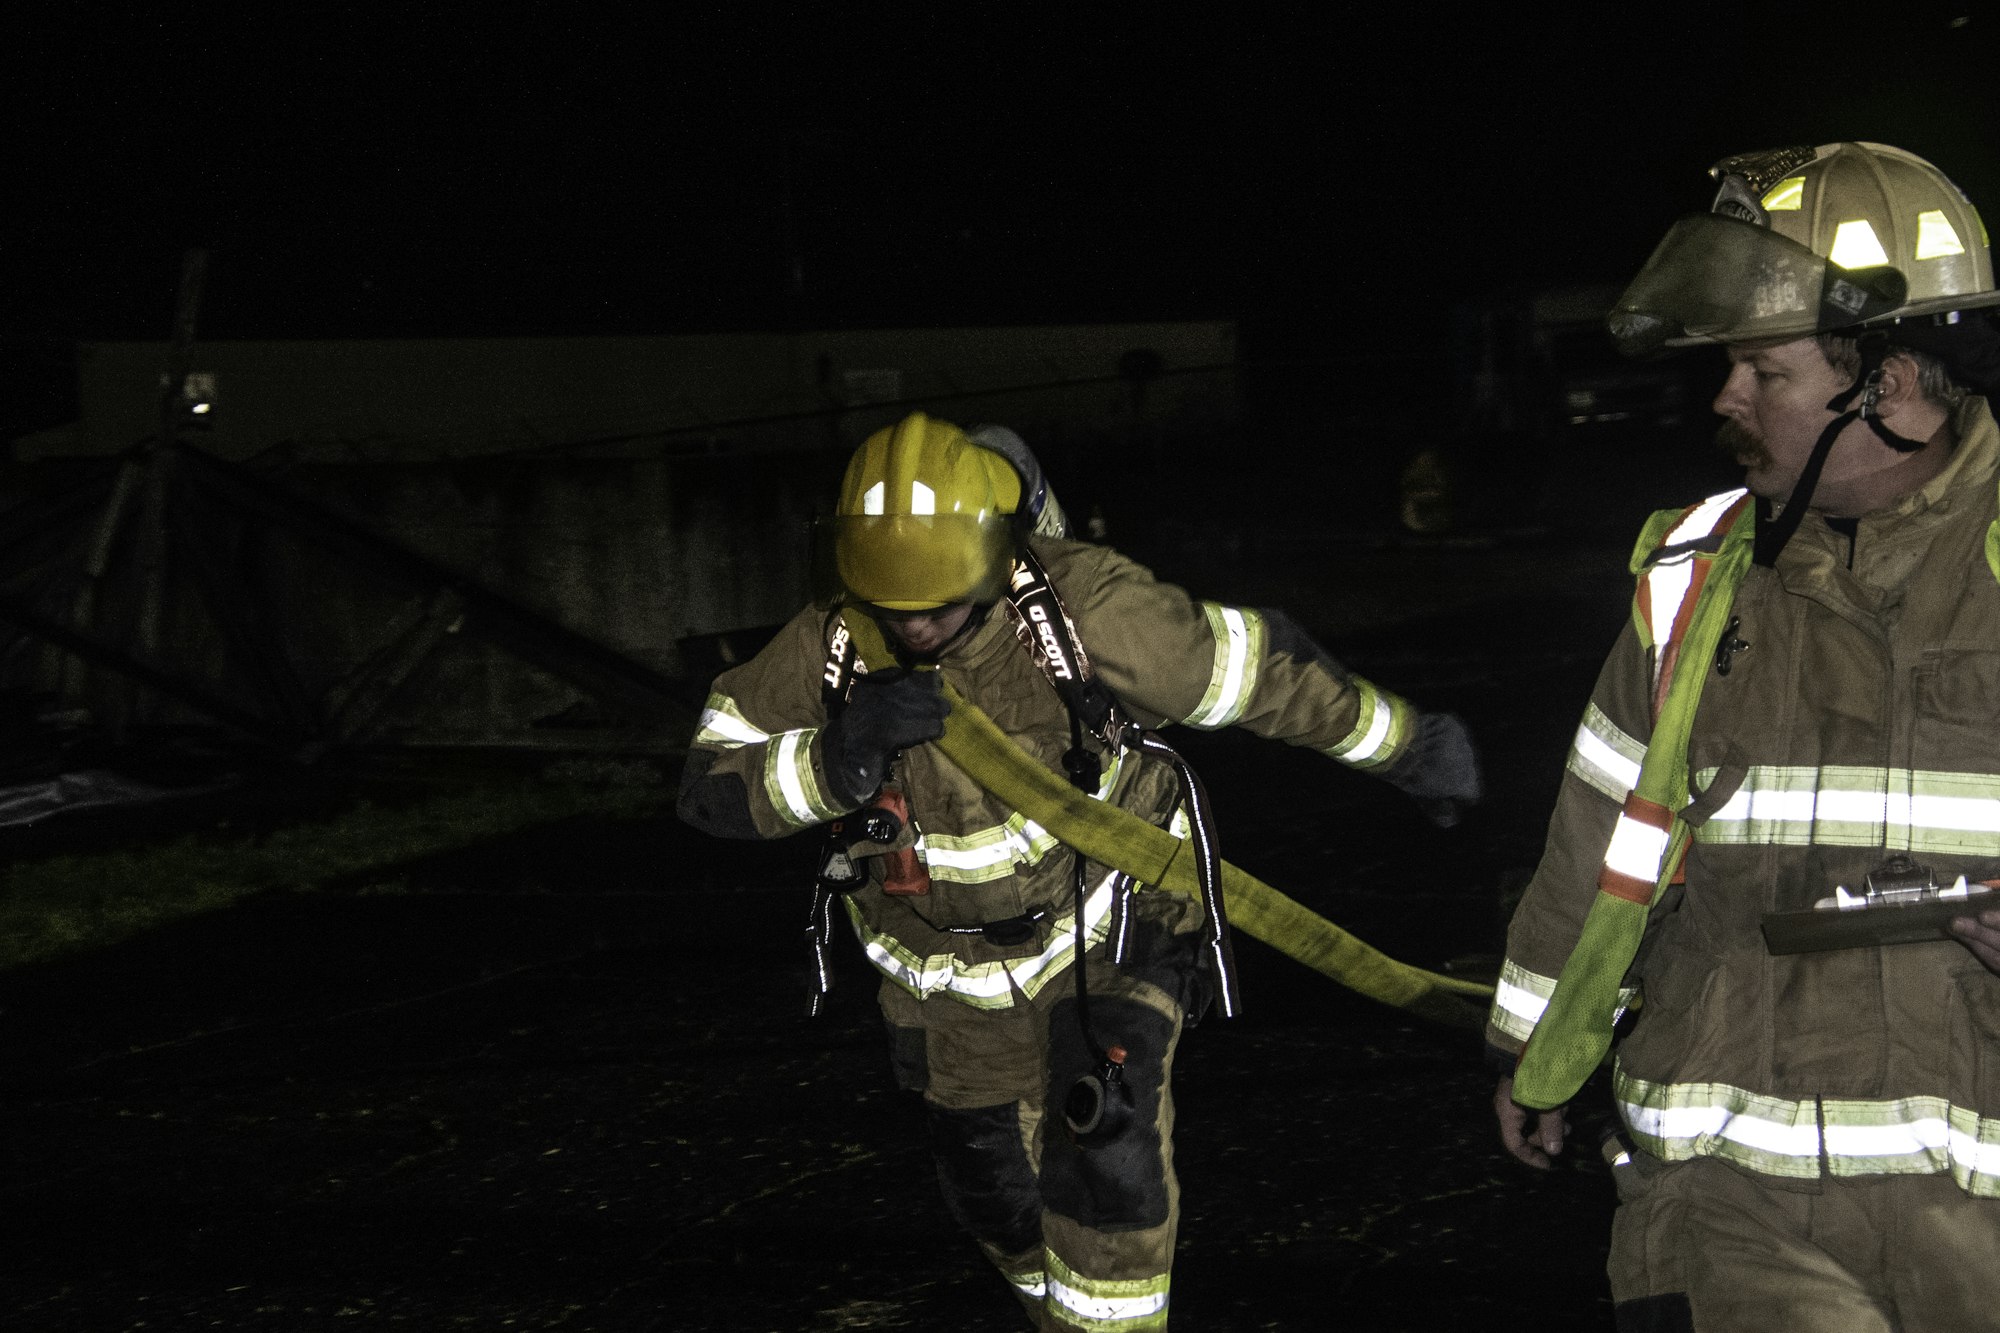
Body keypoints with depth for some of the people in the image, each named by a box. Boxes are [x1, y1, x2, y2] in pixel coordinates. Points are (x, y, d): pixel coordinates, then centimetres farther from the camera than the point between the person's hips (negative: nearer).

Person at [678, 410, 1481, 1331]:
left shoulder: (1079, 607, -28)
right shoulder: (829, 649, -21)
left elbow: (1255, 668, -16)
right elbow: (711, 786, -19)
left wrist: (1404, 742, -4)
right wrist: (837, 758, -39)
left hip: (1107, 922, -3)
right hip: (954, 971, 3)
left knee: (1102, 1132, -27)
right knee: (994, 1192, 17)